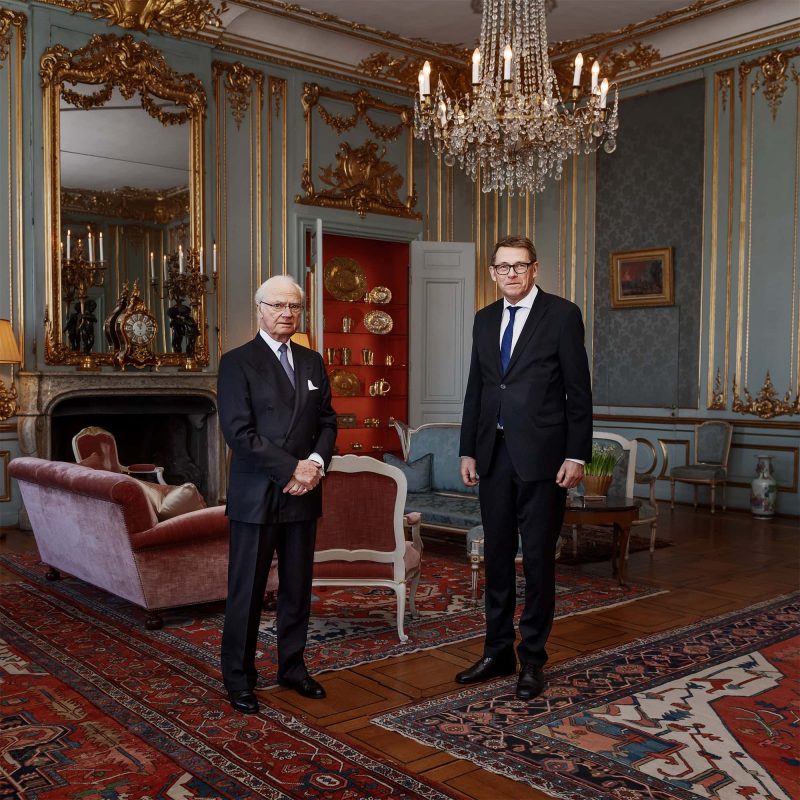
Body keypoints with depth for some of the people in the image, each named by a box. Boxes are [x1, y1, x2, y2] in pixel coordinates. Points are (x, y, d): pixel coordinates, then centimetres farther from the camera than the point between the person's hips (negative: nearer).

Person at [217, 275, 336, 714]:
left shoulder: (312, 362, 13)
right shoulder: (237, 362, -5)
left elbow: (327, 421, 12)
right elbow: (239, 431, -13)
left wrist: (316, 462, -8)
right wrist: (291, 469, -15)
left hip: (302, 495, 5)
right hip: (256, 496, -5)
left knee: (298, 587, 12)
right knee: (247, 591, 3)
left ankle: (292, 666, 27)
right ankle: (238, 678, 17)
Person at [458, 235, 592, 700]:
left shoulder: (562, 315, -4)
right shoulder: (485, 320, 12)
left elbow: (579, 391, -6)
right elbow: (475, 389, 14)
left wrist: (576, 455, -11)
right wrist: (469, 450, 10)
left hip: (542, 456, -5)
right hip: (495, 454, 5)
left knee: (538, 559, 4)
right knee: (497, 556, 12)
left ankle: (533, 660, 17)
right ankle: (498, 652, 25)